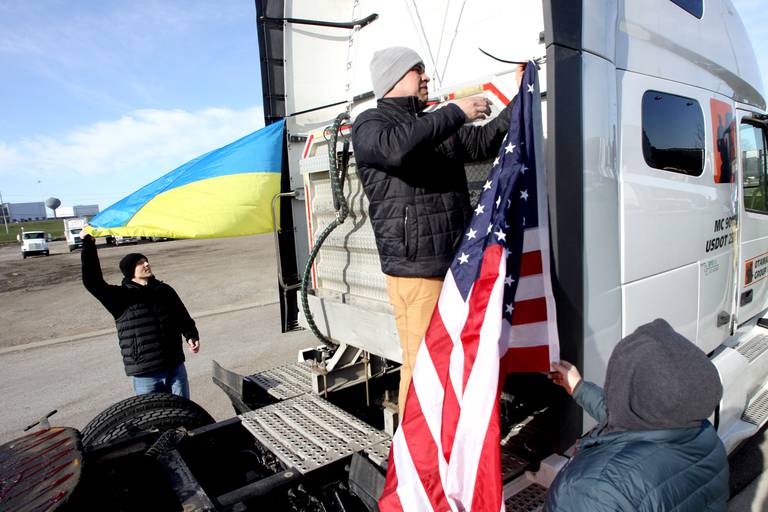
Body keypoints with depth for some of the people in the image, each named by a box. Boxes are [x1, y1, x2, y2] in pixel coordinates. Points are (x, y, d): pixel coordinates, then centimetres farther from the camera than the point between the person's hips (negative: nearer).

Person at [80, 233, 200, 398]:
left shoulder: (165, 290, 6)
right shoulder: (120, 296, -5)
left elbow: (182, 316, 14)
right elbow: (93, 282, -20)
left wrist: (191, 336, -4)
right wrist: (88, 245, -24)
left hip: (176, 368, 3)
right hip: (145, 376, -3)